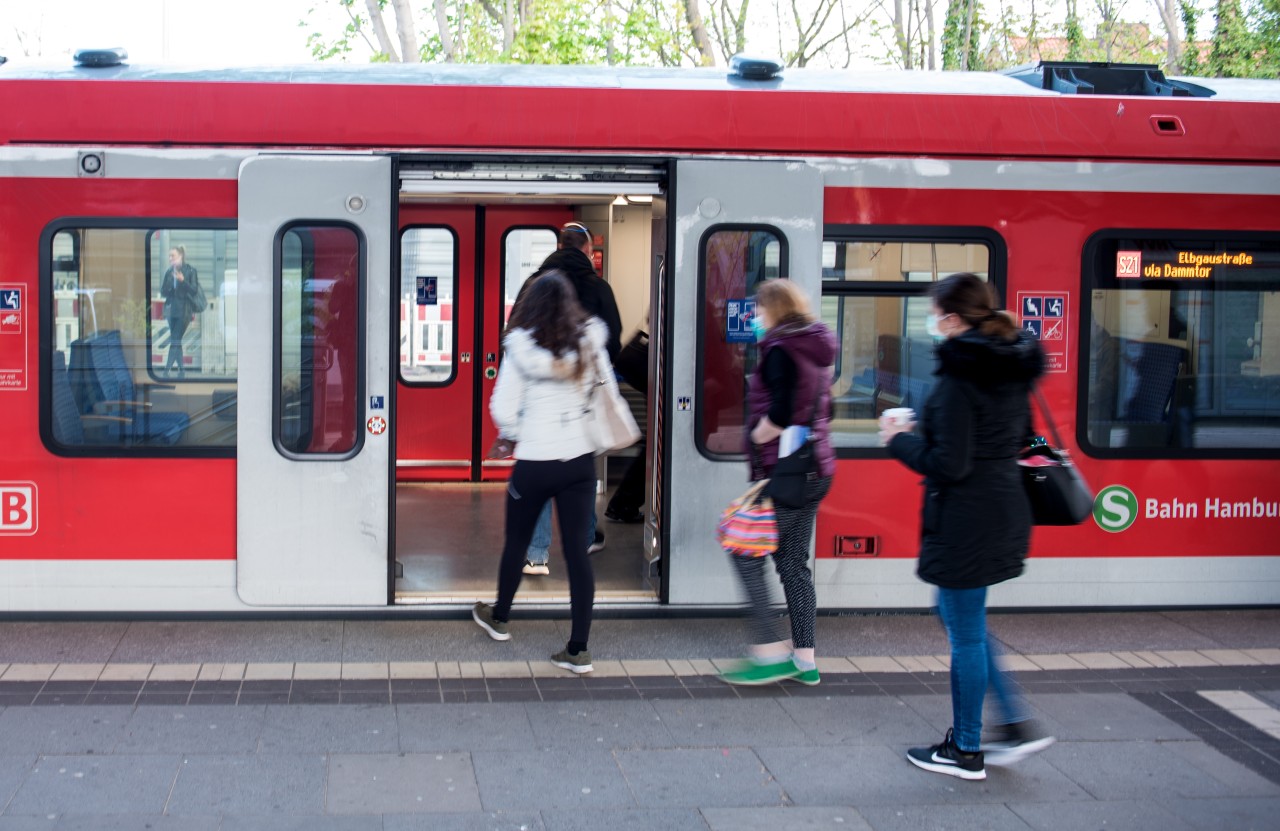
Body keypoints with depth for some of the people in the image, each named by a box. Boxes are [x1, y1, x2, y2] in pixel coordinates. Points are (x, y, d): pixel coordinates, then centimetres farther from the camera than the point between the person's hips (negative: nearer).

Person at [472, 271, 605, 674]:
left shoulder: (521, 348, -11)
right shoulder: (590, 343, -3)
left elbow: (503, 408, -9)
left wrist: (515, 434, 8)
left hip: (535, 461, -2)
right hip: (581, 459, 2)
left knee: (517, 541, 19)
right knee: (578, 550, 4)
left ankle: (499, 617, 40)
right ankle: (578, 650, 4)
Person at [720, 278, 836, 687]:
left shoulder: (780, 350, -14)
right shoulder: (816, 350, 14)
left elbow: (780, 413, -24)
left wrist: (757, 438, -9)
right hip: (816, 469, 9)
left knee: (747, 554, -2)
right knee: (794, 562, 13)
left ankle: (770, 652, -4)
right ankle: (804, 658, 15)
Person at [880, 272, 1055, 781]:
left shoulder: (959, 379, -19)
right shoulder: (1011, 370, 8)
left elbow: (948, 465, -22)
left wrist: (900, 441, -5)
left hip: (966, 521, -9)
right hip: (1005, 513, 9)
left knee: (965, 632, 3)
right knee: (962, 619, 23)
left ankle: (965, 752, 16)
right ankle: (1016, 725, 22)